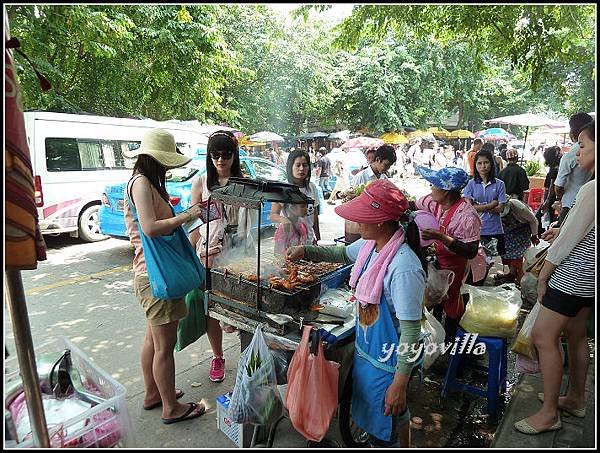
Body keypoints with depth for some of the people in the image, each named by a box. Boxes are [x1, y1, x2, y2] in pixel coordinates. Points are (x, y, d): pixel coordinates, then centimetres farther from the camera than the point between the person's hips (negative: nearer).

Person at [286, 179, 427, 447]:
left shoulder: (405, 268, -32)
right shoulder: (370, 244, -8)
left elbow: (411, 331, -26)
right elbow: (344, 253, 14)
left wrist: (400, 383, -20)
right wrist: (306, 251, 3)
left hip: (387, 363, -8)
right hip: (366, 349, 8)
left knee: (383, 430, 16)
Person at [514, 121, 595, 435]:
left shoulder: (591, 189, -22)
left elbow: (568, 239, -19)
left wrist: (543, 274, -10)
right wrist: (562, 230, 9)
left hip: (572, 276, -10)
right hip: (589, 278, 10)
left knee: (542, 336, -3)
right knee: (575, 334, 20)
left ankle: (549, 413, 9)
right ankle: (575, 399, 35)